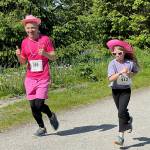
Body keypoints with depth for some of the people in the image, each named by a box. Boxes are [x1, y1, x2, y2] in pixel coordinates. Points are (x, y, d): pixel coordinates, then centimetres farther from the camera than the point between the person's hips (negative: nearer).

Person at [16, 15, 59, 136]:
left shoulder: (45, 39, -4)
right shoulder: (24, 42, 8)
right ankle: (42, 127, 23)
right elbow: (23, 61, 14)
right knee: (33, 106, 3)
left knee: (39, 104, -12)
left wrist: (44, 53, -22)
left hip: (43, 78, -4)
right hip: (30, 78, 4)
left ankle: (51, 116, 20)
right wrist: (19, 56, -8)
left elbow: (53, 57, -3)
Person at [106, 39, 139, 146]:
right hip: (115, 90, 2)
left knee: (121, 112, -16)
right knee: (122, 111, 20)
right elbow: (110, 78, -23)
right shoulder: (112, 63, -11)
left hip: (126, 90, -2)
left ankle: (121, 136, -15)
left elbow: (136, 71, 14)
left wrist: (131, 74, -6)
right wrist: (121, 72, -33)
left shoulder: (130, 63, -8)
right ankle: (129, 120, 54)